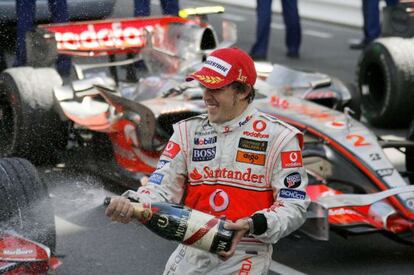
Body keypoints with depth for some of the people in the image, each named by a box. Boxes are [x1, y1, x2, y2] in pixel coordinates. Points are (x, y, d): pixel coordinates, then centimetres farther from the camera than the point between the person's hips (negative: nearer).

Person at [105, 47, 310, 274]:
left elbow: (294, 206, -6)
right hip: (192, 254, 4)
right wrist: (132, 204, -21)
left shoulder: (277, 136, -4)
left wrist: (253, 225, -23)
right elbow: (162, 188, 0)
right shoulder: (188, 131, 9)